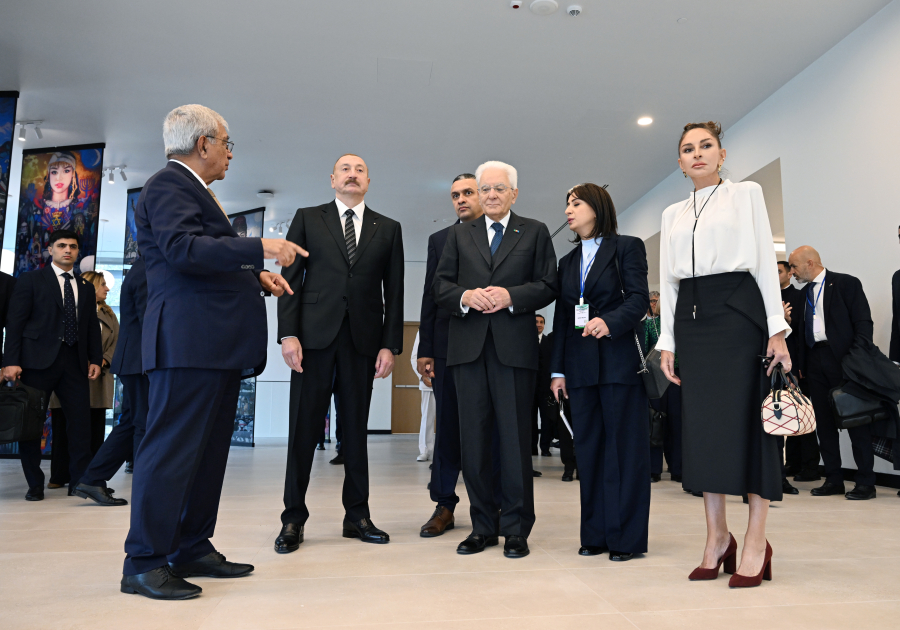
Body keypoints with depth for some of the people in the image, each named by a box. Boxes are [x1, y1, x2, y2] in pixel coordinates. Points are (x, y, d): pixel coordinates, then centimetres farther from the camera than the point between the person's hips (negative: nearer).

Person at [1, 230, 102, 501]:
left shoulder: (86, 288, 18)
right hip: (38, 359, -3)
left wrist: (95, 359, 5)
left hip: (74, 361, 3)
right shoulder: (31, 280, 7)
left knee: (81, 420, -3)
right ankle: (35, 484, 12)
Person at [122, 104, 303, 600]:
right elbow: (183, 248, -21)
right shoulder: (168, 185, -6)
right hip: (189, 340, -11)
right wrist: (260, 248, -22)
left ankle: (192, 550, 22)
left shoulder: (192, 189, 26)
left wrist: (256, 277, 14)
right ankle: (144, 563, 4)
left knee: (209, 449, 12)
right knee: (172, 448, -6)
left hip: (218, 342, 11)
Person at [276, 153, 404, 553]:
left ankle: (357, 517, 17)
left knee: (356, 429, 7)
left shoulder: (388, 229, 13)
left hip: (363, 340, 1)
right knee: (304, 428, 1)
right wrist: (288, 333, -7)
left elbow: (394, 292, 8)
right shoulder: (307, 219, 11)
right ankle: (293, 519, 12)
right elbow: (290, 279, 3)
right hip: (315, 336, -1)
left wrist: (390, 344, 0)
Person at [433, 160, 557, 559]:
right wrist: (465, 297, -10)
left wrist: (511, 296, -13)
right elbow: (440, 285, 10)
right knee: (472, 438, 5)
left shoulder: (535, 232, 12)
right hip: (469, 346, 3)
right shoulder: (459, 234, 18)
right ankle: (483, 526, 18)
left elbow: (547, 286, 3)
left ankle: (516, 528, 12)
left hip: (514, 346, -2)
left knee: (515, 437, 0)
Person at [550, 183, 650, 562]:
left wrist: (609, 322, -27)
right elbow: (561, 319, 15)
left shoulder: (626, 247, 3)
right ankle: (595, 535, 16)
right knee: (588, 448, 7)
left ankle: (626, 537, 8)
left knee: (624, 446, -1)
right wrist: (558, 370, 10)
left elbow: (639, 299, -8)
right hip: (580, 365, 6)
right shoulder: (567, 262, 19)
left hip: (619, 360, -5)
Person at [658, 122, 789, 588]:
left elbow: (765, 260, 1)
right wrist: (667, 341, 7)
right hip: (691, 317, 4)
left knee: (748, 418, -6)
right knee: (702, 422, 2)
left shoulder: (746, 194, 8)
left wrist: (777, 329, -8)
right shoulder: (673, 214, 18)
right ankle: (717, 535, 12)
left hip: (739, 310, -4)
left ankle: (756, 541, 2)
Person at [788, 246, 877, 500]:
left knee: (856, 419, -2)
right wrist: (800, 365, 5)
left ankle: (865, 482, 4)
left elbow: (863, 322, -6)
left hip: (843, 360, -6)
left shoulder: (846, 283, 0)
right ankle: (833, 479, 14)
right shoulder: (804, 294, 17)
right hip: (815, 362, 6)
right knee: (824, 422, 7)